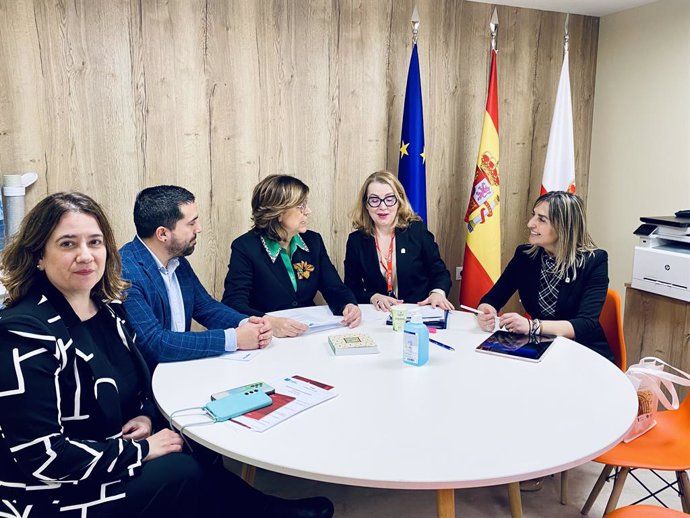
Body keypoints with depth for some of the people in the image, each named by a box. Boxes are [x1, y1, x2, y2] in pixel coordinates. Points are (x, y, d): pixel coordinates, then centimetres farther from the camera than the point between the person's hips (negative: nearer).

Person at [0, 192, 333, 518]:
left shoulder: (108, 307, 1)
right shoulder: (27, 332, -22)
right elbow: (40, 455, -24)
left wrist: (145, 416, -5)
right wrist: (141, 450, -19)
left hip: (114, 454, 7)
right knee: (185, 471, -13)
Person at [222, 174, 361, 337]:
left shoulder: (313, 241, 7)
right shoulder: (245, 247, -9)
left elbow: (335, 289, 7)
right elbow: (232, 304, -18)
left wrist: (349, 305, -16)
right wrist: (270, 323, -36)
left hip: (311, 334, 3)